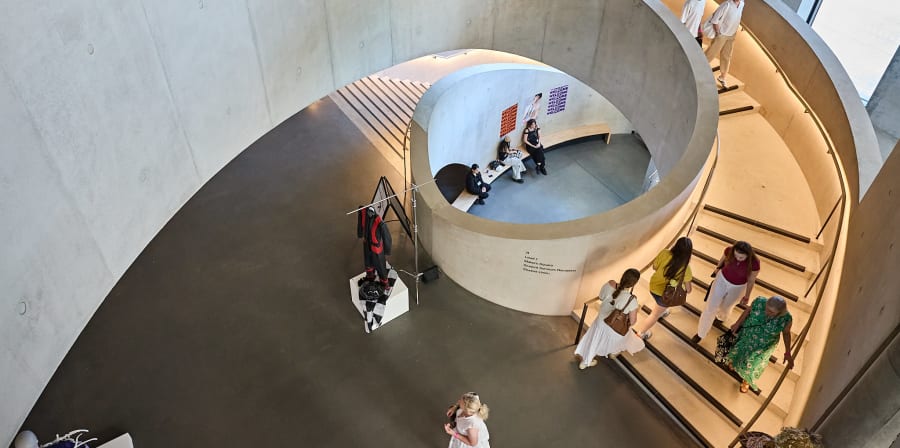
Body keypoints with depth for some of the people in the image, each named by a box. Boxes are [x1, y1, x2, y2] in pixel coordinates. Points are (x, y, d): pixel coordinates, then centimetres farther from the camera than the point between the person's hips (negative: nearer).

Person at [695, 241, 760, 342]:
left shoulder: (754, 263, -34)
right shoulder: (729, 251, -29)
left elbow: (751, 281, -16)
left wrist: (747, 296, -2)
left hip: (737, 287, -1)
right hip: (722, 279, 1)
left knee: (725, 307, 26)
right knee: (710, 307, 8)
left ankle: (721, 316, 64)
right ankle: (701, 333, 30)